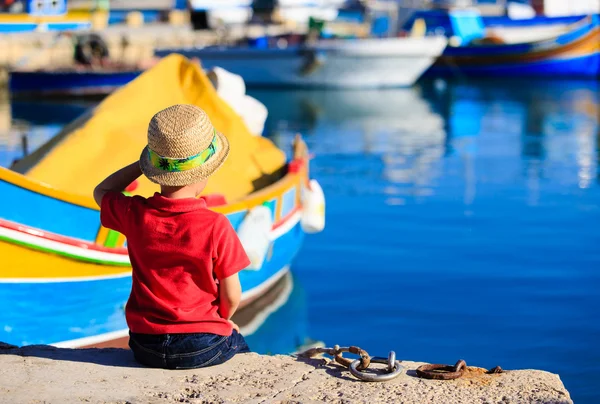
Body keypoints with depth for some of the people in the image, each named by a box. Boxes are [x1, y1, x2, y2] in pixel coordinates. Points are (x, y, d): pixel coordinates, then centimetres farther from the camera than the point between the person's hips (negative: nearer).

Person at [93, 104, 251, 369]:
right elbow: (232, 297, -10)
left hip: (146, 347, 4)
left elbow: (101, 192, 16)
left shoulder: (134, 214, -10)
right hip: (203, 347, -3)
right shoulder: (216, 226, -19)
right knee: (239, 346, 30)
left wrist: (140, 165, 8)